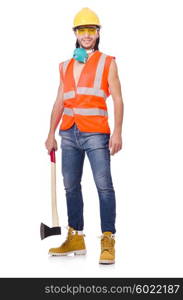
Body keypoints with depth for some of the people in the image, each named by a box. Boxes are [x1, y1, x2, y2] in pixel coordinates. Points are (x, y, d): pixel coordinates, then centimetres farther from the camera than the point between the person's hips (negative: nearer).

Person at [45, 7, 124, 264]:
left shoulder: (107, 62, 6)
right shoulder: (66, 66, 17)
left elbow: (117, 99, 0)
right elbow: (59, 102, 19)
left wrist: (117, 132, -11)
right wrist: (51, 134, 13)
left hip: (96, 133, -5)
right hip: (69, 134, 5)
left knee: (104, 185, -10)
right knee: (71, 186, 7)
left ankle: (108, 241, -8)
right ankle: (75, 238, 15)